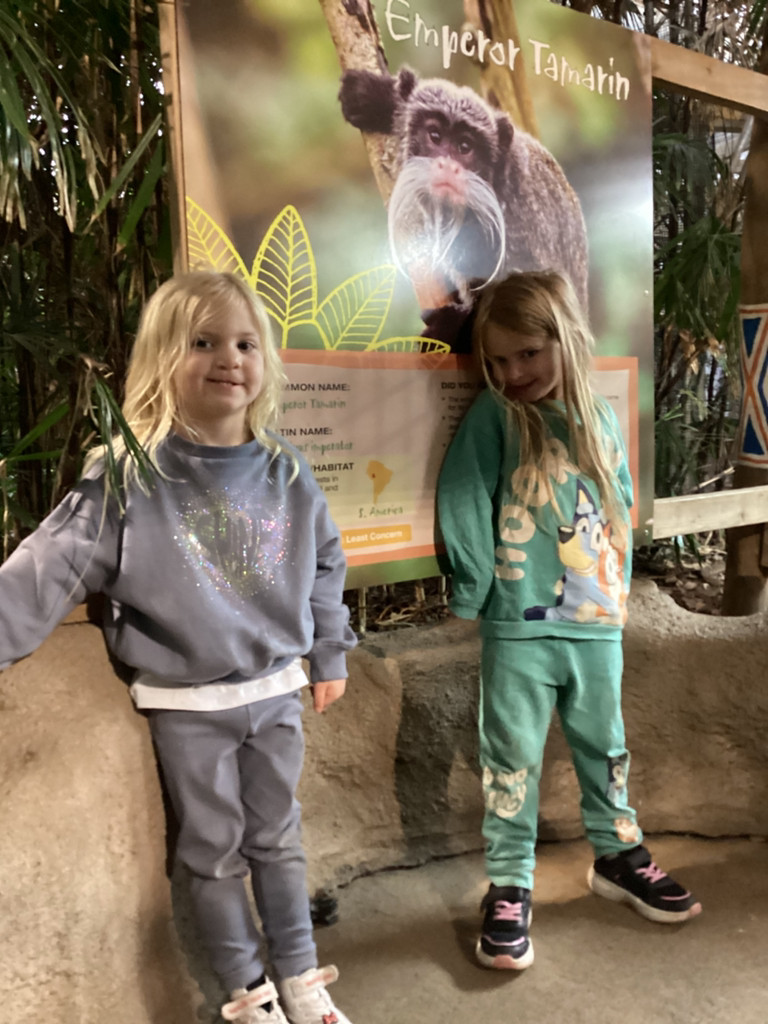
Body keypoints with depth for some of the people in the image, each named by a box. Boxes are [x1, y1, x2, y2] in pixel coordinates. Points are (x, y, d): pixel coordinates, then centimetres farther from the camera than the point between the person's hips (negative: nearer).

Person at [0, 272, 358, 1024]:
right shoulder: (128, 475, -14)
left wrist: (329, 654, 12)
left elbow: (325, 566, 8)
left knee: (278, 838, 18)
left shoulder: (286, 472, -3)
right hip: (186, 705, -2)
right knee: (214, 851, 14)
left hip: (276, 692, 3)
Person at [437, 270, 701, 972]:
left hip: (598, 623, 4)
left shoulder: (600, 420, 5)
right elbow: (461, 502, -10)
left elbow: (620, 511, 11)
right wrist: (473, 589, -8)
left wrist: (619, 589, 8)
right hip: (519, 627, -4)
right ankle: (509, 887, 21)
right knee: (513, 758, 5)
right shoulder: (492, 416, -7)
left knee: (604, 746, 19)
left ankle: (618, 854, 41)